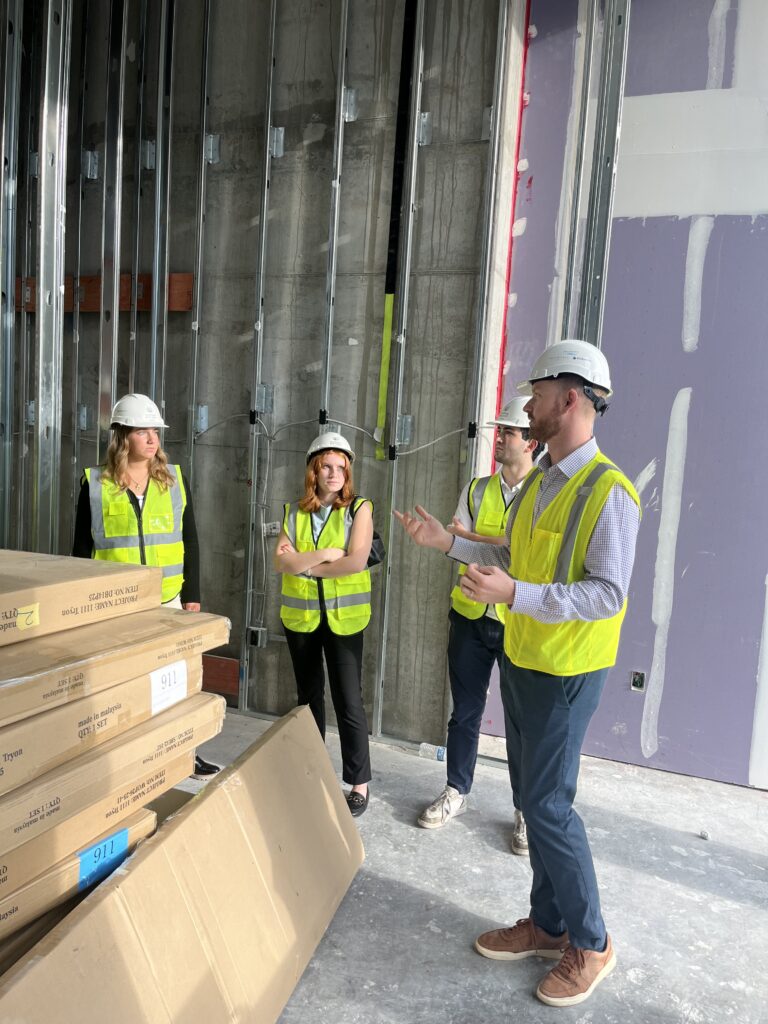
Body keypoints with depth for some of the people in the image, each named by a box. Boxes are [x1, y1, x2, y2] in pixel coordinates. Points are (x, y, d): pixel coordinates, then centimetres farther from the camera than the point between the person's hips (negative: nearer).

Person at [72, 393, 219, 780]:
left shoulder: (174, 478, 3)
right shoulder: (95, 483, -3)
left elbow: (190, 542, 5)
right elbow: (81, 549, 1)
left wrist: (192, 595, 3)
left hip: (167, 599, 2)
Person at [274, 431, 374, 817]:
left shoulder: (359, 508, -5)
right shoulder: (294, 512, 4)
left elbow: (357, 560, -18)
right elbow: (280, 560, -7)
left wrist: (305, 565, -12)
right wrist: (324, 554, -18)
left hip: (343, 616, -4)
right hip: (300, 616, 4)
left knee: (348, 701, -3)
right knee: (308, 696, 17)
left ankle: (359, 783, 12)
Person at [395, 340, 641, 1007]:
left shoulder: (608, 491, -20)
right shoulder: (536, 482, 7)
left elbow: (608, 593, -24)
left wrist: (515, 595, -34)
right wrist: (448, 542, 10)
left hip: (566, 672, -8)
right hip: (520, 659, 8)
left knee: (548, 804, 0)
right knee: (533, 795, 16)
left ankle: (591, 944, 23)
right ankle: (547, 926, 34)